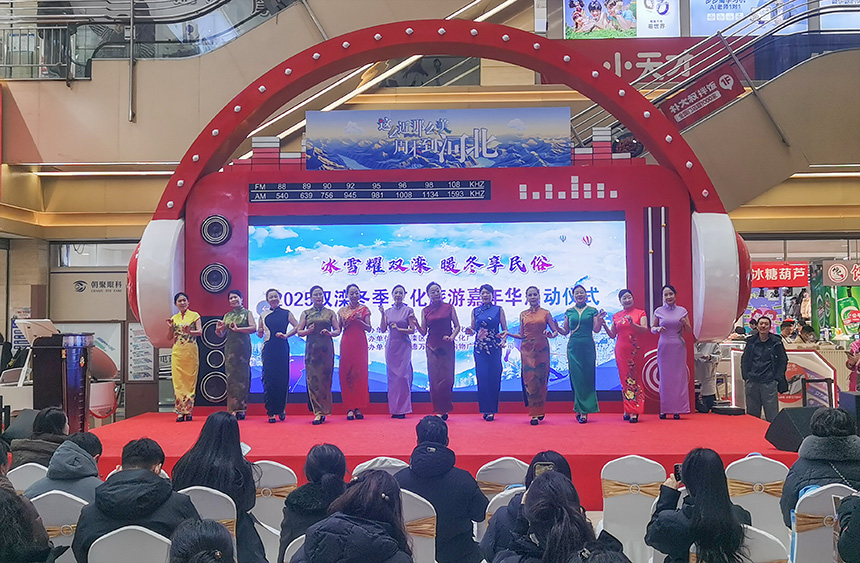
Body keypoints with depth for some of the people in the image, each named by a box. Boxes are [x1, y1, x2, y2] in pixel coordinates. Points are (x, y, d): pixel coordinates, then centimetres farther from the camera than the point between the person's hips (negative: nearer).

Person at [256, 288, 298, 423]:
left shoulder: (286, 313, 6)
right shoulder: (263, 315, 10)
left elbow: (297, 326, 2)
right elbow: (260, 334, 14)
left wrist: (286, 335, -9)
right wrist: (260, 332, -8)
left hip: (282, 348, -1)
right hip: (268, 348, 1)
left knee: (283, 378, 1)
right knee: (268, 378, -3)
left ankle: (281, 409, 15)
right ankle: (271, 411, 3)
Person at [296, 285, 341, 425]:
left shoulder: (330, 313, 10)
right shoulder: (306, 313, 12)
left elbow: (338, 330, 8)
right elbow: (299, 331, 9)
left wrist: (330, 333, -12)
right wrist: (308, 331, -11)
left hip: (326, 349, 0)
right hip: (312, 349, 1)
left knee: (325, 379, -3)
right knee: (313, 379, -5)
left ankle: (323, 411, 4)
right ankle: (318, 412, -2)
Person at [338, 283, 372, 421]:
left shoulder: (364, 309, 7)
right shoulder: (342, 310, 10)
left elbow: (369, 328, 1)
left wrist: (359, 320, -14)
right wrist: (345, 324, -7)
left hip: (360, 343, -1)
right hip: (347, 343, 1)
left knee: (360, 373, -3)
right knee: (346, 374, -4)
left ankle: (358, 408, 2)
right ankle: (349, 408, -1)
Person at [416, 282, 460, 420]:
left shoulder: (449, 307, 5)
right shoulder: (425, 311, 8)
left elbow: (457, 326, 6)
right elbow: (423, 332, 7)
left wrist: (452, 337, -11)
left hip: (447, 346, -1)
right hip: (432, 346, 1)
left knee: (447, 378, -5)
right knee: (434, 378, -1)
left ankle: (444, 409, 7)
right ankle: (439, 410, 5)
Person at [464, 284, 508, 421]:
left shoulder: (499, 310, 5)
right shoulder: (475, 311, 10)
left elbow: (505, 329, 5)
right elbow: (473, 330, 15)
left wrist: (503, 340, -15)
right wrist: (470, 331, -8)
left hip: (495, 348, -1)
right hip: (480, 348, 1)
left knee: (494, 377, -3)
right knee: (482, 378, -2)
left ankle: (492, 410, 3)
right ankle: (485, 409, 7)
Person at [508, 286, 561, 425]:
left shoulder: (545, 313, 6)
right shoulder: (523, 315, 11)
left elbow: (555, 331, 2)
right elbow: (521, 335, 12)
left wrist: (551, 335, -20)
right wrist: (508, 334, -3)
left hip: (541, 349, -1)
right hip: (527, 349, 1)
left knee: (541, 380, -1)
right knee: (530, 380, -5)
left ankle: (540, 411, 12)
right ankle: (534, 414, -2)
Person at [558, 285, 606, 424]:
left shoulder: (592, 311, 6)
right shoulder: (569, 312, 10)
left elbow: (596, 329, 1)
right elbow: (565, 331, 12)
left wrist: (599, 321, -17)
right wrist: (556, 327, -6)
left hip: (588, 347, -1)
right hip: (573, 347, 1)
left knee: (587, 378, -2)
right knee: (576, 378, -1)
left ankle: (584, 410, 1)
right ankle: (580, 409, 8)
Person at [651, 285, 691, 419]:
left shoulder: (682, 311, 6)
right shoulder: (658, 311, 5)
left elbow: (688, 330, 10)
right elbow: (652, 328, 8)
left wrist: (685, 323, -12)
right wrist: (657, 329, -14)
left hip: (678, 347, 0)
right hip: (664, 347, 0)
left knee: (679, 377, -2)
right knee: (664, 378, -1)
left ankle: (677, 409, 3)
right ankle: (664, 409, 4)